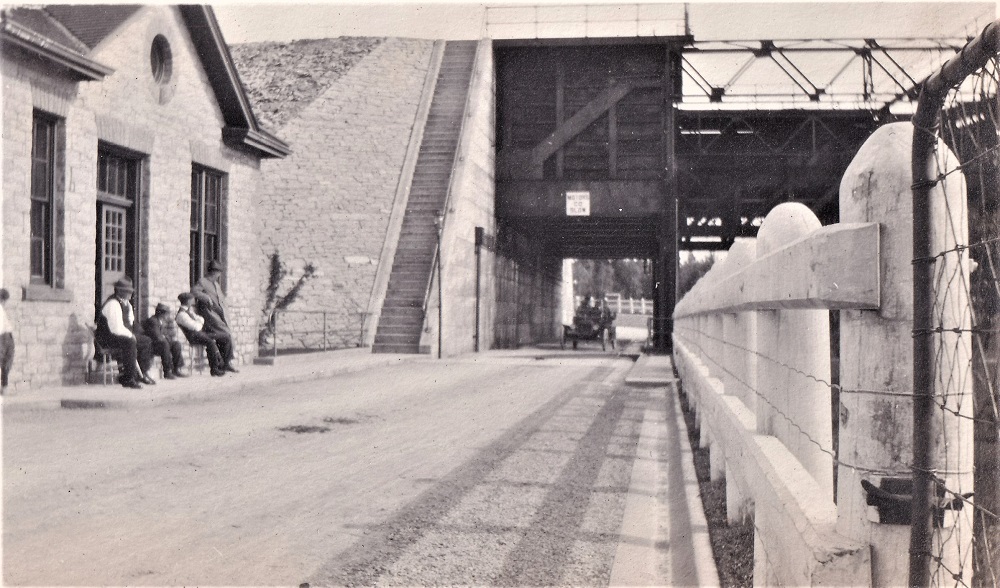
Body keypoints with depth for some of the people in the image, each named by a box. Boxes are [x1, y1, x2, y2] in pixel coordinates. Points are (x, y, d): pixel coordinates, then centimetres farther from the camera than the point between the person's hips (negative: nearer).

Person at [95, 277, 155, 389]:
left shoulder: (126, 303, 8)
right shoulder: (113, 304, -23)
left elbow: (130, 321, 25)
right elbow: (116, 329, -29)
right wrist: (130, 335, -15)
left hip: (123, 335, 10)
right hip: (107, 338, -10)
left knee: (146, 342, 7)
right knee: (130, 342, -36)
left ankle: (141, 374, 11)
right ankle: (128, 378, -33)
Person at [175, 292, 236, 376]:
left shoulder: (191, 310, 19)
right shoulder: (181, 314, -10)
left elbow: (202, 320, 11)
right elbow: (196, 327, -16)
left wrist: (194, 316, -4)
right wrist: (200, 322, 3)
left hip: (203, 332, 9)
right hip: (194, 336, -9)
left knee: (227, 337, -2)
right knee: (210, 342, -38)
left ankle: (226, 363, -6)